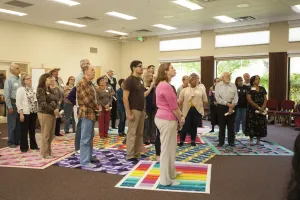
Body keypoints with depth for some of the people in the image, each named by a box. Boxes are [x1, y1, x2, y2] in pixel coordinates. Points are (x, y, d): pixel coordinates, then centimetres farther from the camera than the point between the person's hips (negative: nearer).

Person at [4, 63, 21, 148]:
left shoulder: (20, 80, 7)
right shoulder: (9, 80, -9)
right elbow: (7, 95, -11)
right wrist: (10, 106, -14)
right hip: (13, 103, -6)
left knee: (19, 124, 13)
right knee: (12, 124, 2)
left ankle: (17, 141, 24)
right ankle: (11, 142, 13)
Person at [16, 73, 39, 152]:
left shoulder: (32, 89, 13)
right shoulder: (20, 89, -10)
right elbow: (18, 103, -14)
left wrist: (37, 111, 12)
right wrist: (21, 113, -18)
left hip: (33, 112, 7)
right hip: (25, 113, -7)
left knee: (32, 130, 15)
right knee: (24, 131, 2)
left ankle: (33, 145, 25)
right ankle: (24, 147, 12)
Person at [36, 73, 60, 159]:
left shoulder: (50, 90, 15)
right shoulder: (40, 90, -8)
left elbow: (56, 101, 10)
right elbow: (43, 104, -16)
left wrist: (57, 109, -10)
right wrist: (54, 111, -17)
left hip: (52, 114, 8)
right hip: (45, 114, -7)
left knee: (51, 135, 11)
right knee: (45, 135, -1)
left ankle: (48, 152, 21)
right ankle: (45, 153, 8)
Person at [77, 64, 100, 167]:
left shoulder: (90, 83, 16)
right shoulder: (82, 83, -15)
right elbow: (87, 99, -21)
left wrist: (97, 107, 5)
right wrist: (97, 107, -9)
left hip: (92, 113, 10)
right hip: (86, 113, -10)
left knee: (90, 137, 17)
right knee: (85, 138, -6)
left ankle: (89, 156, 29)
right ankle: (85, 161, -1)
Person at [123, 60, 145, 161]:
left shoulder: (140, 80, 13)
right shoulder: (129, 80, -12)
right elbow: (125, 98, -17)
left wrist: (144, 109, 15)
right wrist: (129, 113, -20)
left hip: (141, 110, 8)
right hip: (134, 110, -8)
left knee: (140, 133, 13)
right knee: (132, 133, -3)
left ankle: (138, 153, 23)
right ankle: (130, 155, 5)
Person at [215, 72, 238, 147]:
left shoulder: (233, 85, 7)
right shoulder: (218, 85, 2)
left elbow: (236, 97, 1)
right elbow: (217, 97, -6)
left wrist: (232, 106, -12)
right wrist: (227, 104, -12)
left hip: (232, 107, 1)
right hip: (221, 107, -1)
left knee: (231, 126, 6)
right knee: (221, 126, 5)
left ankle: (231, 142, 15)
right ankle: (221, 142, 14)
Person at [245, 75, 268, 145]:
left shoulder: (262, 89, 11)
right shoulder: (250, 89, -2)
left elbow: (265, 99, 7)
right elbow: (249, 100, -10)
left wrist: (262, 107, -10)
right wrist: (258, 107, -15)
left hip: (261, 110, 4)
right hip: (252, 109, -4)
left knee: (260, 125, 3)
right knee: (252, 124, -3)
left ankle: (258, 140, 12)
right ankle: (251, 140, 4)